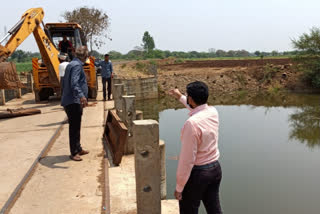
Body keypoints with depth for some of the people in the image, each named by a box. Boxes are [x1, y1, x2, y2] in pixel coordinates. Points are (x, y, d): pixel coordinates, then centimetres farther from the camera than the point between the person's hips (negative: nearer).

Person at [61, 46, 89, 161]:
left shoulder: (71, 64, 18)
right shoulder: (77, 65, -14)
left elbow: (64, 83, 27)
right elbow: (74, 83, -29)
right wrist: (81, 95, -41)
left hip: (69, 101, 10)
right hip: (74, 102, -10)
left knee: (76, 127, 17)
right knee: (74, 127, -4)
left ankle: (78, 149, 28)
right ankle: (74, 153, 3)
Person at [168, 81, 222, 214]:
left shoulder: (192, 123, -27)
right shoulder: (213, 112, -3)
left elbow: (187, 159, -24)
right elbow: (199, 108, 24)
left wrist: (179, 187, -13)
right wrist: (180, 97, 34)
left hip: (197, 172, -7)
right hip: (215, 168, 7)